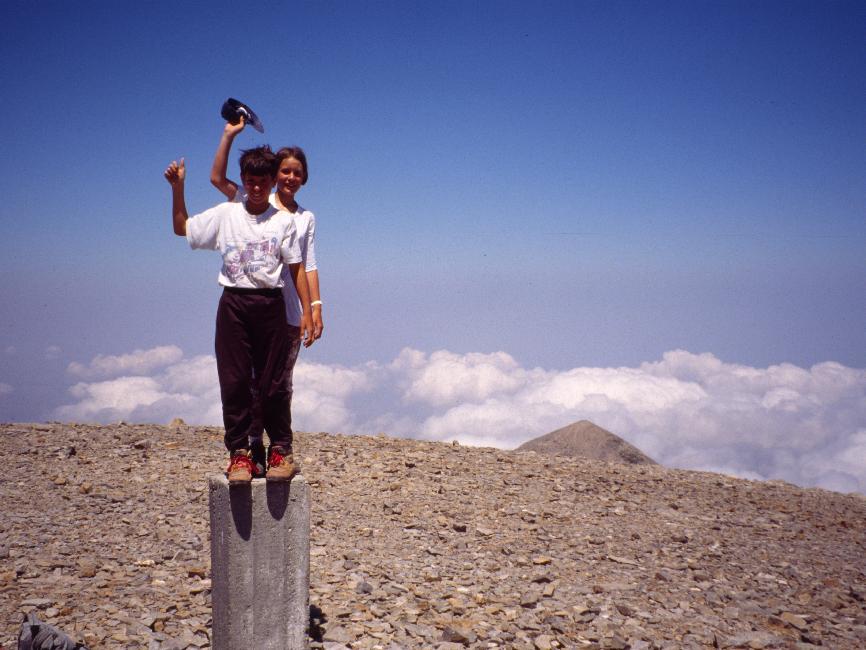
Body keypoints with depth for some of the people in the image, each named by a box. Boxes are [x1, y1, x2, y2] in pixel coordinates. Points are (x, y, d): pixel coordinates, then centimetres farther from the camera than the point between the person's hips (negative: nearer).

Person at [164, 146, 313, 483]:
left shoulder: (283, 221, 5)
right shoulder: (224, 214, 8)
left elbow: (296, 268, 5)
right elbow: (182, 228, 17)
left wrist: (306, 311, 0)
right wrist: (177, 188, 7)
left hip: (270, 305, -1)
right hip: (233, 303, 1)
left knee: (273, 382, 1)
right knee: (234, 381, 0)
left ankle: (281, 449, 12)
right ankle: (239, 451, 7)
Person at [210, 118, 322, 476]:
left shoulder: (306, 218, 14)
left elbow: (309, 265, 11)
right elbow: (217, 178, -7)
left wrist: (316, 306, 2)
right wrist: (228, 135, -11)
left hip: (289, 310, 3)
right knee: (254, 380, -4)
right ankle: (254, 451, 1)